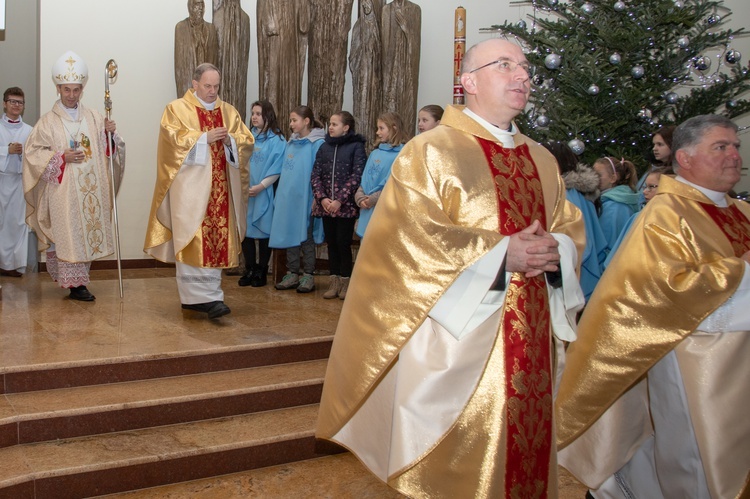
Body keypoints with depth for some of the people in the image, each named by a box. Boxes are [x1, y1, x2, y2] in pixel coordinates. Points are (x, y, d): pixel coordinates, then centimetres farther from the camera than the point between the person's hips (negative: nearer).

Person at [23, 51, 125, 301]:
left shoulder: (93, 117, 8)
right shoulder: (48, 122, -2)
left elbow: (107, 148, 11)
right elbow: (33, 152, -2)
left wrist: (110, 133, -9)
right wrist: (61, 157, -14)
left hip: (91, 188, 4)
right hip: (63, 189, -4)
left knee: (88, 231, 8)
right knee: (68, 233, -4)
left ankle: (77, 277, 23)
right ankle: (75, 283, 1)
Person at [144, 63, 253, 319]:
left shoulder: (229, 112, 16)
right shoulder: (177, 109, 5)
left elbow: (247, 141, 10)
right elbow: (173, 139, -10)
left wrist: (230, 140, -9)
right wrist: (205, 138, -16)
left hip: (221, 188, 4)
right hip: (191, 186, -4)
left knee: (217, 239, 1)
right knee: (195, 240, -12)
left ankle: (193, 296, 10)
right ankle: (208, 297, -15)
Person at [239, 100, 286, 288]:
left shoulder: (277, 140, -4)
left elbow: (277, 169, -9)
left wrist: (260, 186, -15)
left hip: (264, 194, -5)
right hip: (244, 192, 5)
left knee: (263, 232, 2)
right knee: (246, 231, 6)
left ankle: (261, 272, 12)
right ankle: (250, 270, 17)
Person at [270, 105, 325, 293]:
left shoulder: (317, 143, -9)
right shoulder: (291, 143, 13)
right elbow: (285, 171, 16)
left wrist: (316, 197, -16)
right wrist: (280, 196, 12)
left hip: (305, 198, -6)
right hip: (287, 197, 7)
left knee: (306, 236, 1)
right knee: (289, 235, 10)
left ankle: (308, 276, 11)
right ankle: (292, 274, 19)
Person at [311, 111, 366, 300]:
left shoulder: (356, 147, -3)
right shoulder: (324, 147, 12)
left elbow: (357, 176, -11)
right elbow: (316, 174, 7)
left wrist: (340, 200, -16)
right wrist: (322, 198, -8)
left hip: (346, 206, -4)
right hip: (325, 205, 4)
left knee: (343, 243, -2)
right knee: (331, 243, 8)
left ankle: (345, 282, 10)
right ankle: (334, 282, 16)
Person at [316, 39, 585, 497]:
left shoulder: (542, 160, 14)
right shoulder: (431, 152, -6)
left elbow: (572, 228, 15)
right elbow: (409, 236, -16)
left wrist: (554, 251, -9)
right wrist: (501, 254, -19)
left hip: (530, 339, 6)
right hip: (458, 337, -6)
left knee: (525, 448, 13)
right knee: (458, 462, 3)